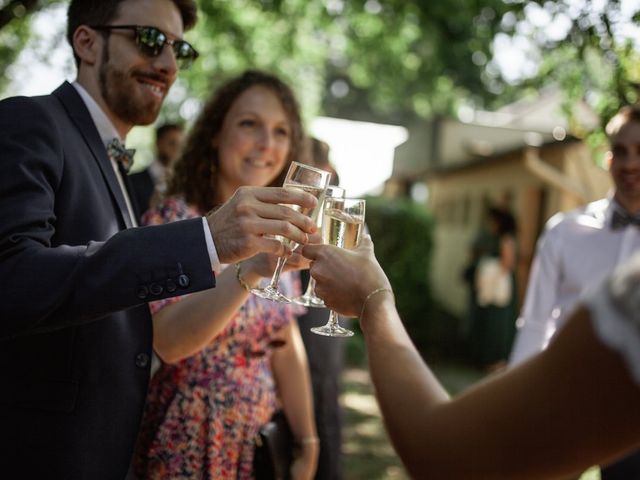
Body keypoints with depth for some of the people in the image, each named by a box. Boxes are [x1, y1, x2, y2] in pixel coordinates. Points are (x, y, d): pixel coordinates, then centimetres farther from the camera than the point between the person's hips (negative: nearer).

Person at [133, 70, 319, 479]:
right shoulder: (173, 218, -14)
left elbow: (287, 348, 7)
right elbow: (168, 341, -28)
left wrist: (307, 444, 6)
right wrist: (250, 269, -39)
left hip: (258, 442, 6)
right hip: (191, 444, -5)